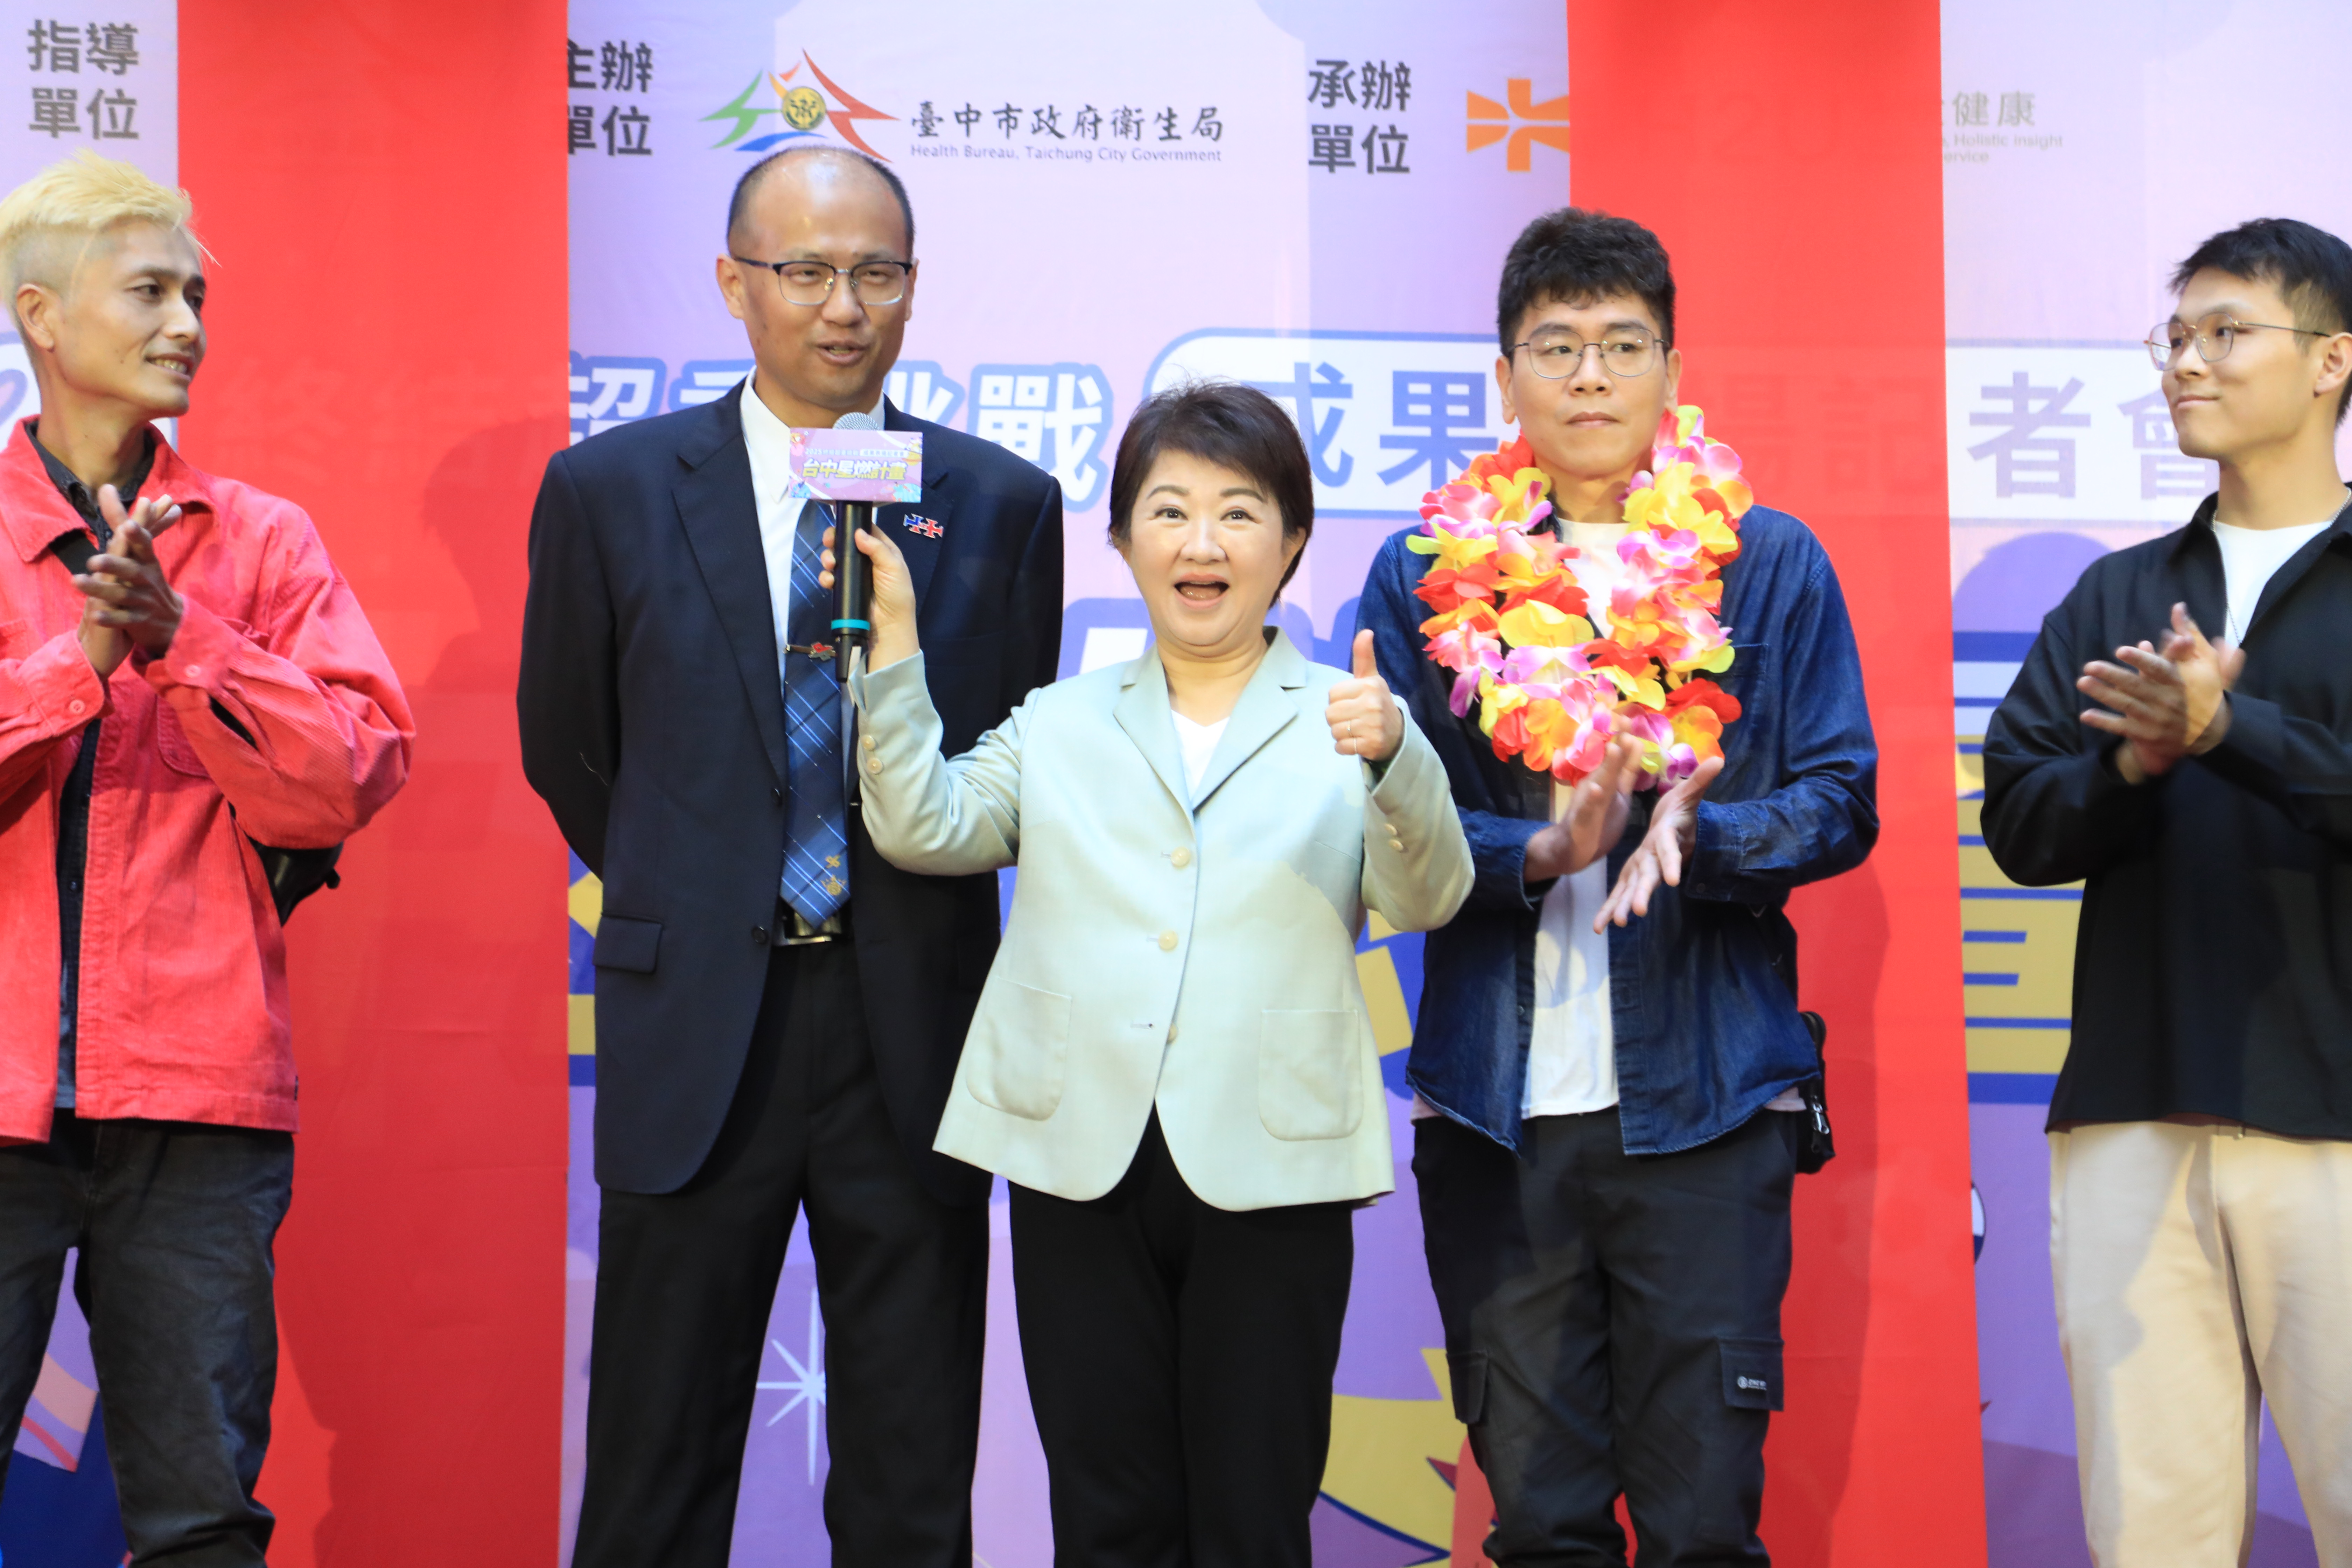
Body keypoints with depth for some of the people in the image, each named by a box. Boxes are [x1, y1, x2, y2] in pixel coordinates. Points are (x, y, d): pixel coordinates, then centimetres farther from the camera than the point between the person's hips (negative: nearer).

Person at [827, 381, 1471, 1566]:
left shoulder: (1347, 723, 6)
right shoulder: (1057, 727, 15)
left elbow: (1428, 899, -7)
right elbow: (924, 831, 3)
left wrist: (1392, 759, -27)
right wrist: (892, 646, -4)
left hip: (1268, 1170, -2)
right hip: (1080, 1160, 2)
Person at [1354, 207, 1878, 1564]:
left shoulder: (1769, 565, 7)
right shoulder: (1424, 575, 9)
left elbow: (1841, 805, 4)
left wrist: (1692, 835, -15)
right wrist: (1539, 853, -14)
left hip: (1704, 1094, -1)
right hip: (1494, 1101, 1)